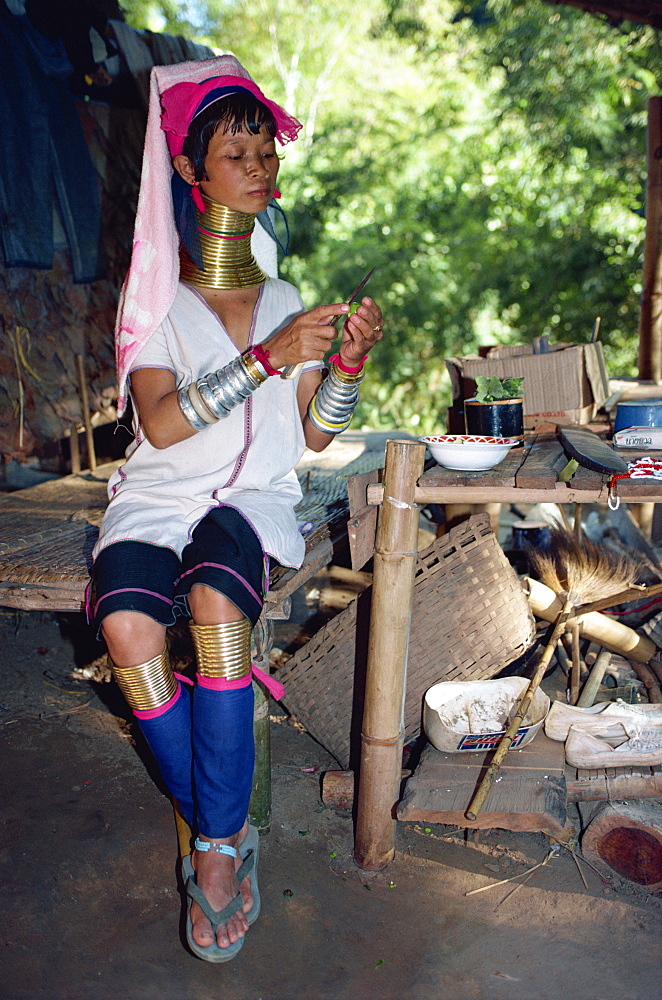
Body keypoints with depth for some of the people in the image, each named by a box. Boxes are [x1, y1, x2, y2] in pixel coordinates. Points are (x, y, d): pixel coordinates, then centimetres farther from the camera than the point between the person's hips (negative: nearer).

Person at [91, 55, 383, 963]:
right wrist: (269, 357, -18)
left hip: (252, 498, 1)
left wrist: (350, 360, -8)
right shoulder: (155, 299, 6)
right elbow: (160, 423, -10)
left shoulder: (284, 300, 15)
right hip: (159, 495, 0)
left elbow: (315, 435, 10)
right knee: (127, 623, -31)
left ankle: (217, 843, -21)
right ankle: (225, 831, -12)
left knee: (214, 599, -34)